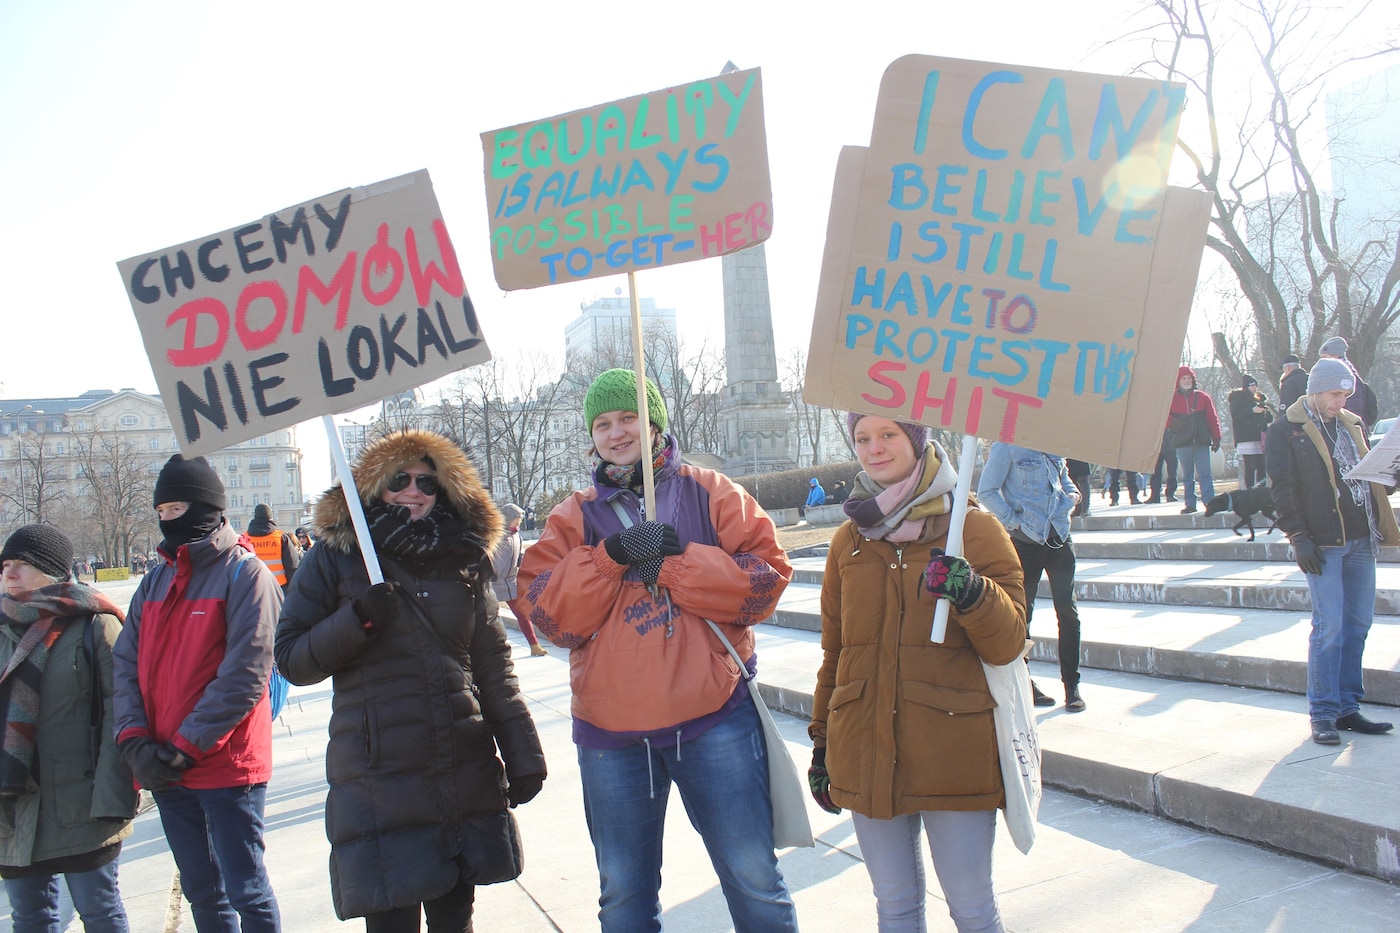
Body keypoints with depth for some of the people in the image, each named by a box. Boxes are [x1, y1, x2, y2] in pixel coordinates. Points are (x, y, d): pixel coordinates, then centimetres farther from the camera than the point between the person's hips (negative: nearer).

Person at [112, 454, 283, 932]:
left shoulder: (245, 574, -9)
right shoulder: (155, 582, 12)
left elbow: (245, 673, -16)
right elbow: (125, 663, 8)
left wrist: (185, 747, -16)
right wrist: (134, 740, -7)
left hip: (227, 767, -6)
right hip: (164, 771, 7)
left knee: (246, 892, 0)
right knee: (202, 892, 17)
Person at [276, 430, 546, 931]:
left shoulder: (463, 558, 10)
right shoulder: (336, 556, 1)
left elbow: (494, 669, 10)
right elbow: (291, 659, 0)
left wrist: (523, 756, 6)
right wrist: (358, 621, -16)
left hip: (468, 777, 3)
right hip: (379, 784, -3)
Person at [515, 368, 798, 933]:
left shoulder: (709, 493, 4)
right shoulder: (574, 517, 8)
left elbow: (765, 576, -8)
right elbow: (547, 613, -4)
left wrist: (672, 560, -16)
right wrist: (611, 555, -16)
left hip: (715, 720, -2)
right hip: (611, 735, 2)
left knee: (754, 879, 5)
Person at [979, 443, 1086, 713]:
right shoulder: (1007, 445, -6)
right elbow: (986, 492, -9)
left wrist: (1071, 494, 6)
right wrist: (1013, 520, -13)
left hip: (1059, 536, 5)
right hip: (1025, 539, -5)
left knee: (1067, 610, 3)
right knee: (1022, 612, 5)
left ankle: (1072, 685, 12)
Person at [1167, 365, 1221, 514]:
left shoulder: (1202, 397, 7)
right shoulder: (1172, 398, 6)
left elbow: (1212, 418, 7)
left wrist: (1216, 438, 2)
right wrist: (1171, 422, -12)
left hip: (1201, 442, -1)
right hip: (1182, 443, 1)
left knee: (1204, 474, -2)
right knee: (1187, 475, 6)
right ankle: (1190, 504, 10)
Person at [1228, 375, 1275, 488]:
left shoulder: (1259, 398, 22)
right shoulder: (1237, 399, 5)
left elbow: (1268, 419, 22)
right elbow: (1235, 415, -11)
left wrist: (1268, 411, 1)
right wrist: (1252, 411, -18)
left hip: (1260, 437, 5)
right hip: (1246, 438, -5)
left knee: (1262, 466, -2)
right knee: (1250, 467, -10)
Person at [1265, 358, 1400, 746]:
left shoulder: (1352, 424, 16)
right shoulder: (1285, 431, -3)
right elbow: (1283, 489, -8)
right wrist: (1299, 537, -15)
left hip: (1361, 539, 6)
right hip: (1323, 542, -6)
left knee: (1357, 625, 8)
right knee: (1329, 626, -7)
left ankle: (1347, 707, 17)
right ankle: (1323, 714, 1)